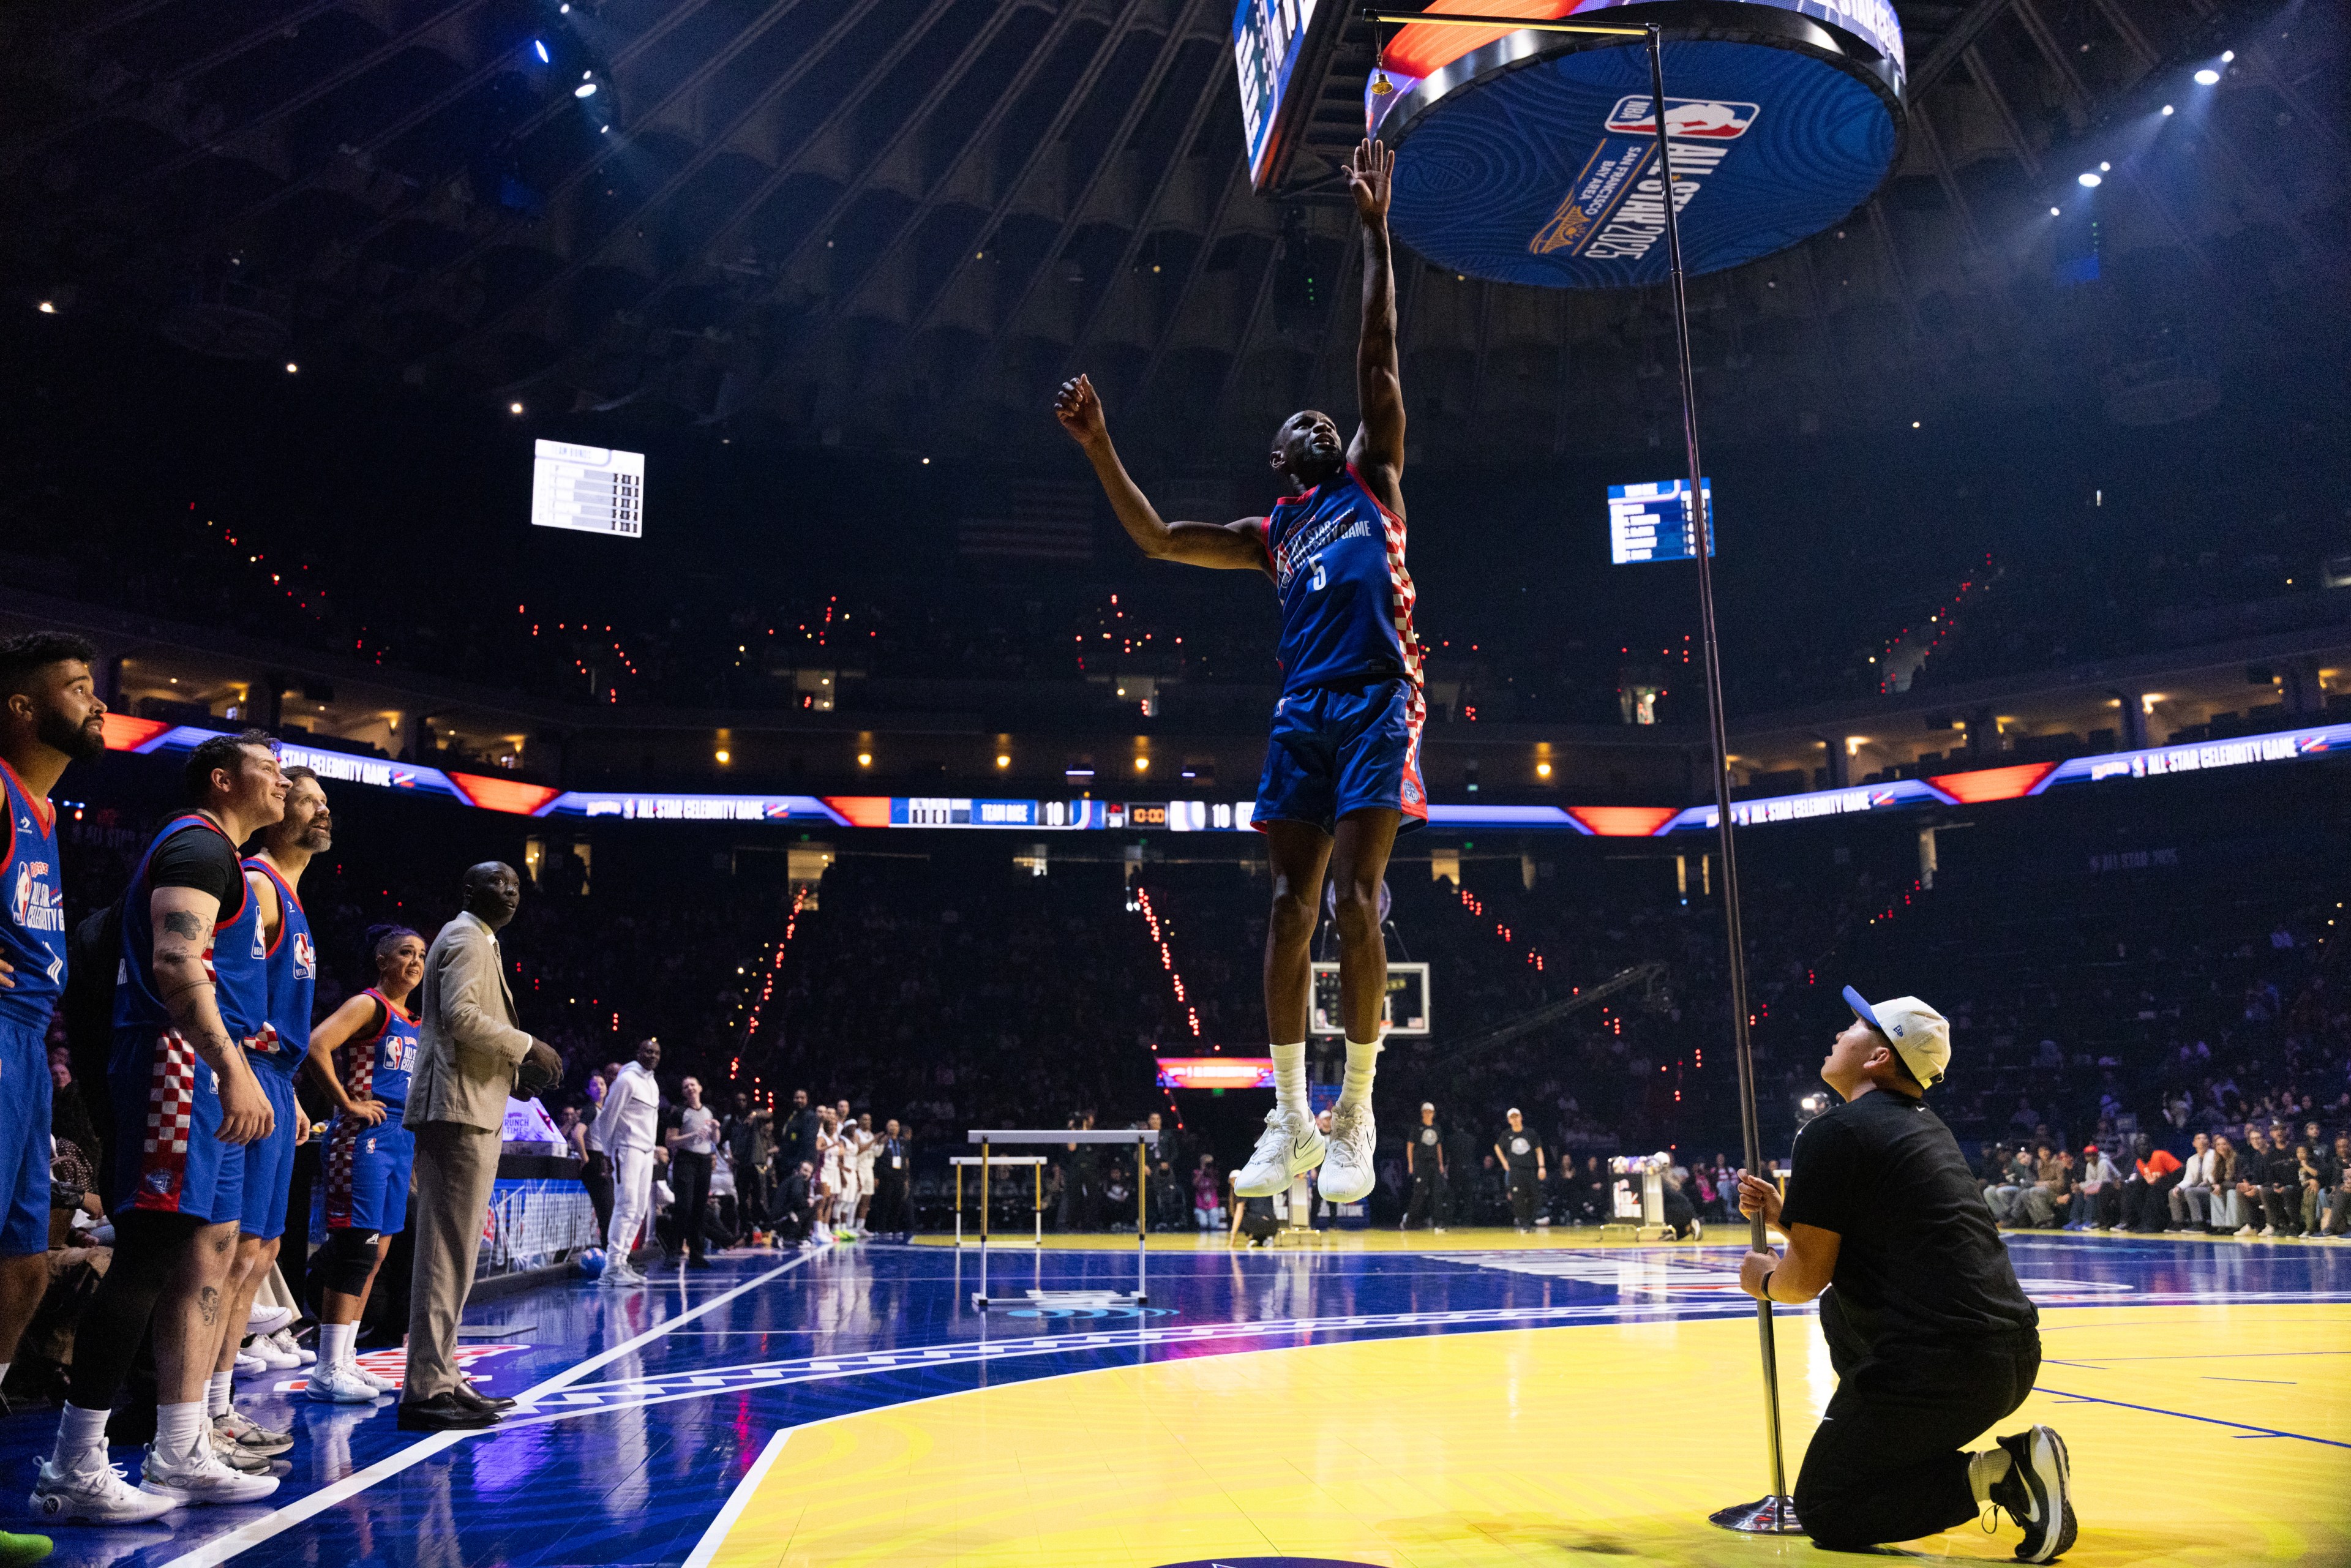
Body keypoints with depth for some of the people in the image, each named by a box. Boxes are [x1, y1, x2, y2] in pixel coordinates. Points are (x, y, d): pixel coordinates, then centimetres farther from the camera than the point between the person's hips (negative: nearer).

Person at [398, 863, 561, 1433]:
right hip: (460, 1110, -11)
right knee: (448, 1249, -11)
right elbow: (460, 1015, -21)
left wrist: (510, 1072, 18)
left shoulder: (477, 942, 25)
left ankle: (441, 1379, 20)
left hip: (471, 1111, 11)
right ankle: (425, 1390, -9)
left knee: (453, 1250, 13)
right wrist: (527, 1046, -14)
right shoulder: (466, 939, -6)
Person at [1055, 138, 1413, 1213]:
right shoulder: (1271, 533, 25)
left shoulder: (1372, 479, 17)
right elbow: (1158, 540, 22)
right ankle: (1291, 1117, 3)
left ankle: (1356, 1114, -6)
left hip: (1377, 703, -4)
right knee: (1290, 904, -2)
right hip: (1303, 712, 4)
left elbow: (1379, 356, 10)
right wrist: (1099, 447, 15)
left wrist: (1373, 231, 7)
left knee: (1353, 899, -13)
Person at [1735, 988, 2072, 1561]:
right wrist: (1785, 1217, 22)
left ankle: (1989, 1477, -10)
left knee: (1821, 1512, 5)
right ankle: (1904, 1452, 23)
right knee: (1840, 1306, 31)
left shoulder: (1832, 1133, -10)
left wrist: (1764, 1281, 12)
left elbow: (1806, 1277, -9)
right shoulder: (1924, 1126, 17)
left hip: (1943, 1368, -9)